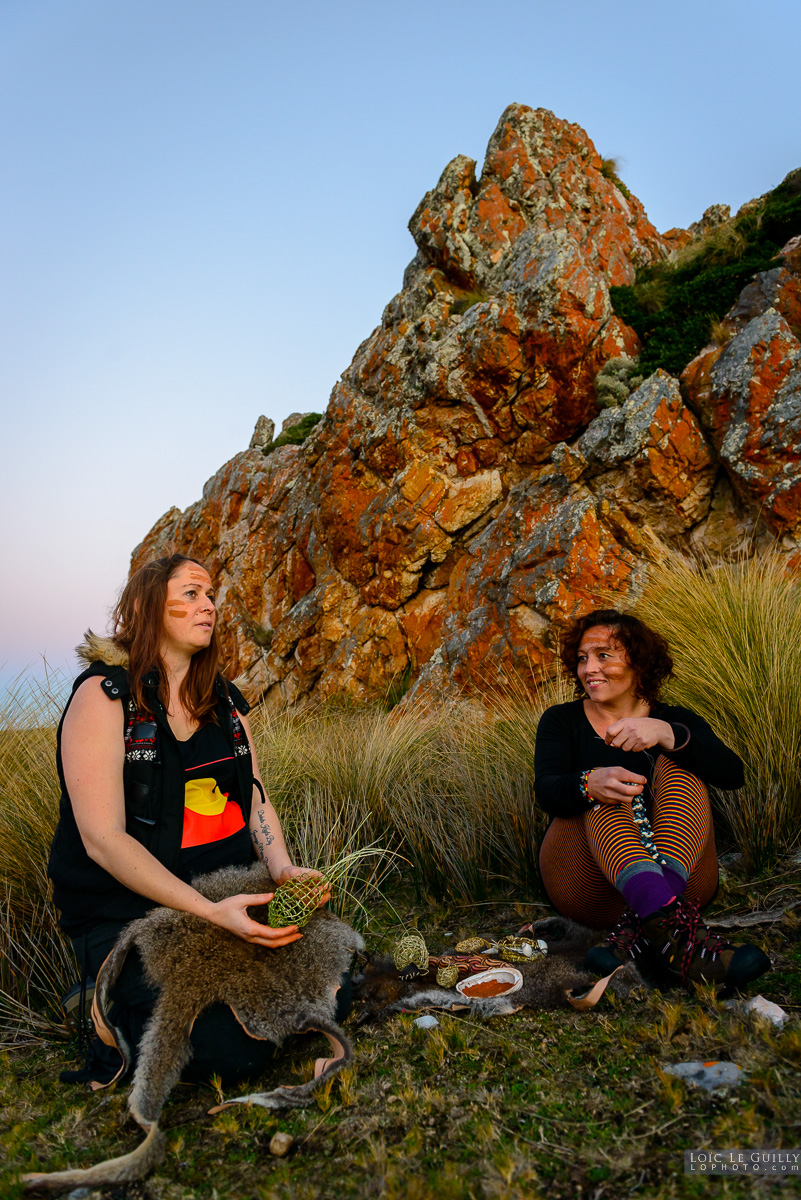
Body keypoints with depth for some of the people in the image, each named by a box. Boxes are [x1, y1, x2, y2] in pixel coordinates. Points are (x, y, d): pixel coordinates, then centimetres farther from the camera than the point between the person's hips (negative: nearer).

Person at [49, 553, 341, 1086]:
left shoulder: (224, 700, 8)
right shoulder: (104, 694, -14)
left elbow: (255, 799, 7)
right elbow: (102, 839, -20)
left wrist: (284, 868, -15)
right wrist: (210, 912, -27)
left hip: (229, 890, 6)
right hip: (126, 907, -6)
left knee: (331, 993, -3)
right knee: (234, 1053, -18)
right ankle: (114, 1002, 8)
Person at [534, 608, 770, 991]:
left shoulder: (675, 721, 12)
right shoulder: (561, 721, 11)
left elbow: (732, 774, -9)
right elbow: (546, 791, -9)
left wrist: (667, 735, -28)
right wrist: (591, 784, -33)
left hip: (680, 877, 1)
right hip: (588, 884, -1)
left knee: (679, 763, -19)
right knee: (607, 793, -27)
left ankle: (647, 928, -40)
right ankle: (667, 923, -54)